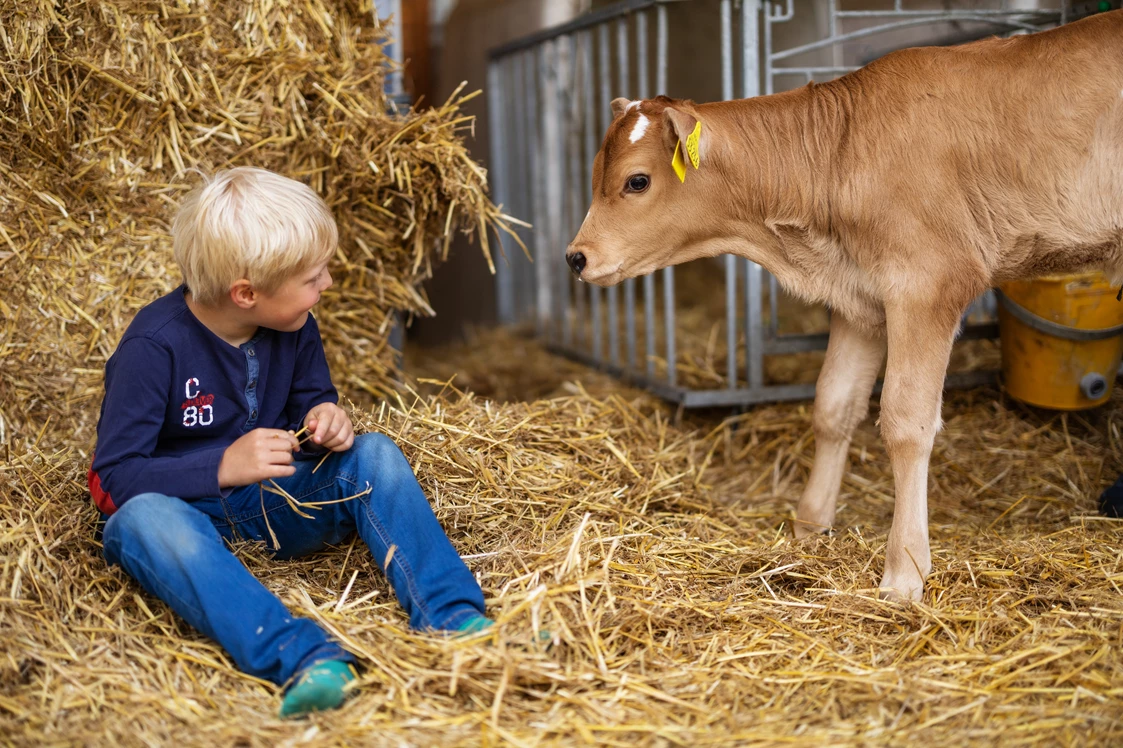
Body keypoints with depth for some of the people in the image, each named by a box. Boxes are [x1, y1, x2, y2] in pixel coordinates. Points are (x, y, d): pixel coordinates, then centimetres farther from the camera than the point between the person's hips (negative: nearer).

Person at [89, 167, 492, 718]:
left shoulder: (294, 327, -2)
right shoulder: (154, 347, -19)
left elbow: (313, 400, 14)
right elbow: (115, 476, -19)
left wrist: (327, 421, -12)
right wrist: (222, 467, -32)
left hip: (273, 506, 5)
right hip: (184, 506, -5)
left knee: (374, 454, -18)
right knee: (143, 518, -39)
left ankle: (452, 620, -35)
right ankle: (301, 656, -58)